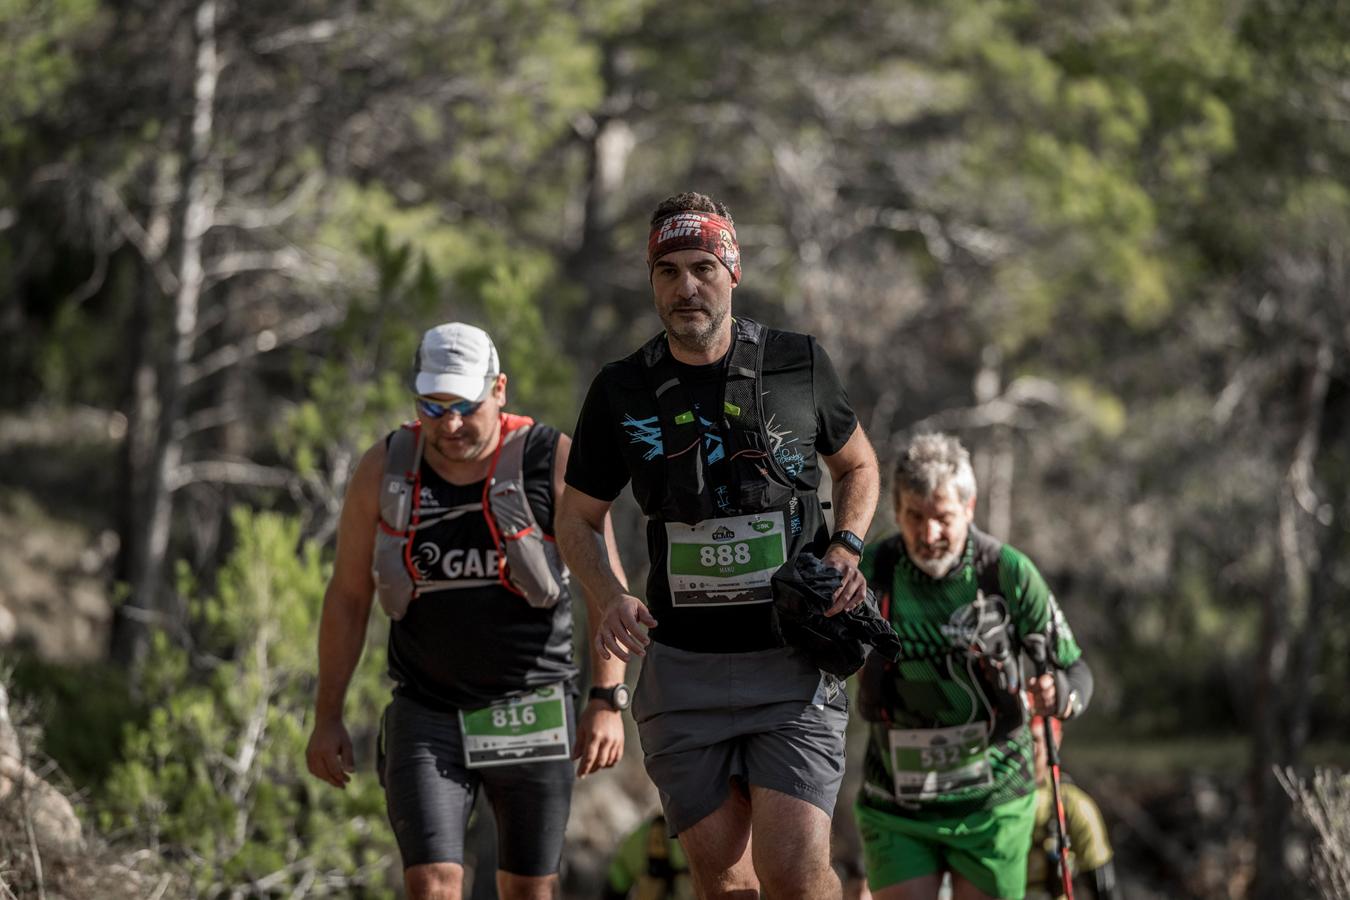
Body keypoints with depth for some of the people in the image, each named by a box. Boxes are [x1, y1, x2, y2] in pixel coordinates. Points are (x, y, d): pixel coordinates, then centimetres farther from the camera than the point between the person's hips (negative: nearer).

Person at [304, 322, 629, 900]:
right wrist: (328, 717, 5)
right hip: (426, 715, 1)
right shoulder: (383, 472, -1)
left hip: (531, 713, -1)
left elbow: (606, 584, -3)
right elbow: (347, 597, 7)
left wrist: (607, 700, -11)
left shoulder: (554, 462, -7)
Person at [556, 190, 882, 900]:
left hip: (793, 663, -2)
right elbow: (577, 520, 10)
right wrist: (613, 600, -10)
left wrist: (846, 547, -4)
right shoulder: (622, 391, -1)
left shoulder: (800, 364, -2)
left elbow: (859, 467, 16)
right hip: (683, 670, 2)